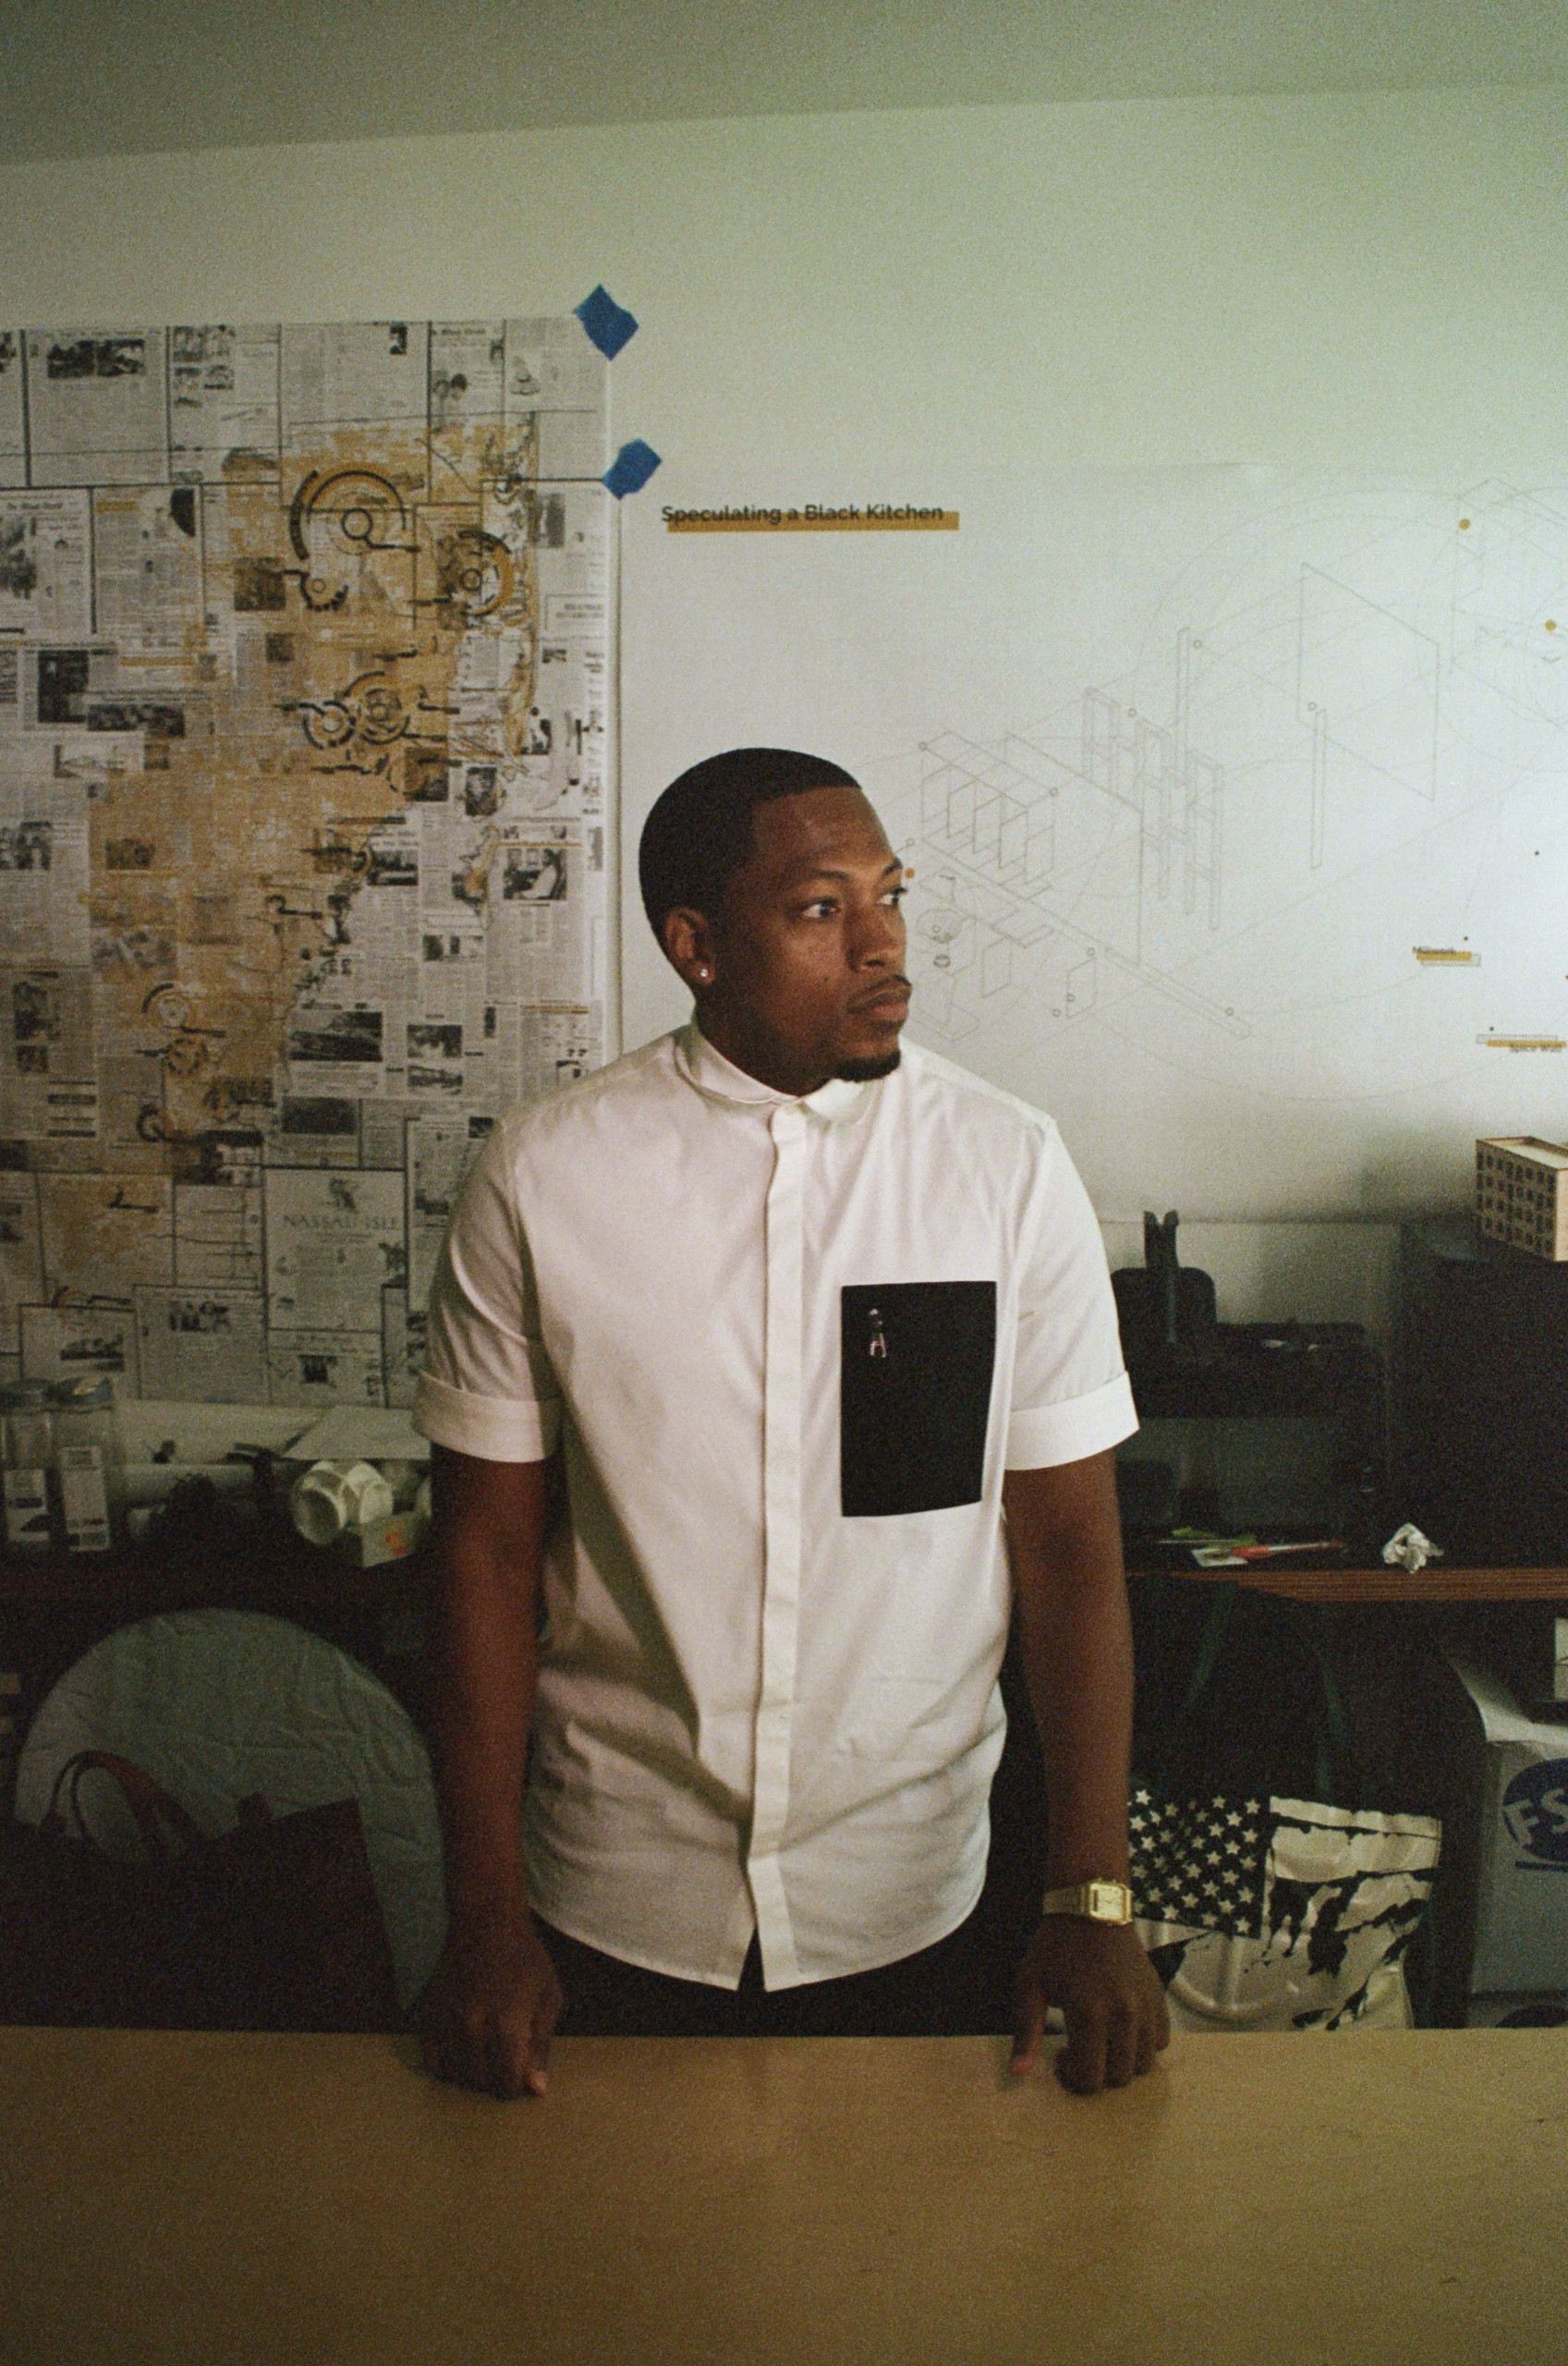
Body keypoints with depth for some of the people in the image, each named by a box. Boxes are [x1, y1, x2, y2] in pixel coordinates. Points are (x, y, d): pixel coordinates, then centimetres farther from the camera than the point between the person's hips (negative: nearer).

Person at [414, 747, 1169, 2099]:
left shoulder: (1012, 1167, -8)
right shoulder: (541, 1177, -10)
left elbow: (1070, 1545, -5)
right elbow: (492, 1549, -5)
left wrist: (1096, 1898, -9)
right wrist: (486, 1916, -6)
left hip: (908, 1901, 1)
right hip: (614, 1906, 0)